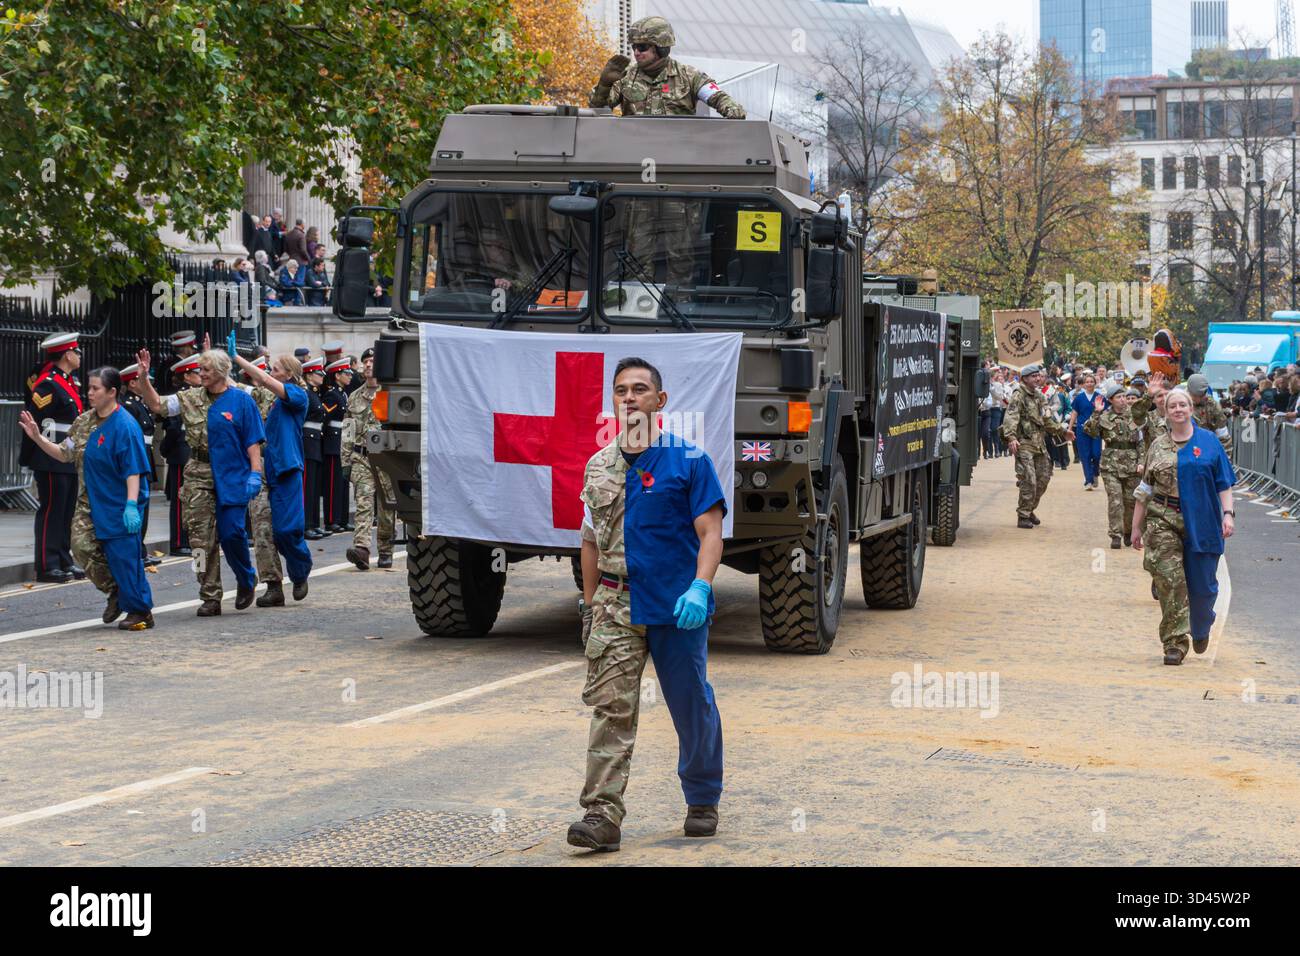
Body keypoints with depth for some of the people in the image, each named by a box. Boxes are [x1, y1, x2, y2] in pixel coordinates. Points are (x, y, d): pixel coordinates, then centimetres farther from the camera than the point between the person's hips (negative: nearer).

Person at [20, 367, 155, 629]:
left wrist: (131, 505, -28)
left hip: (120, 508, -8)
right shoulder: (88, 423, 9)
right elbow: (64, 453, 15)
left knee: (124, 557, -5)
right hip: (100, 506, 8)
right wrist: (37, 437, 4)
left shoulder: (124, 425, -16)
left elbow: (134, 469, -21)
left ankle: (140, 612, 3)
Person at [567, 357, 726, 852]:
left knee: (692, 707, 8)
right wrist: (590, 605, 16)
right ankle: (602, 812, -10)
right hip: (616, 606, 3)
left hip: (677, 606, -3)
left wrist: (700, 588, -24)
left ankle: (703, 802, 25)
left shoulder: (687, 459, -4)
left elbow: (710, 533, -9)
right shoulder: (599, 466, 10)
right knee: (609, 706, -7)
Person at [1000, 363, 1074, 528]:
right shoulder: (1018, 396, -9)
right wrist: (1011, 437, -37)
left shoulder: (1039, 396, 18)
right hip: (1024, 444, -8)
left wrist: (1062, 431, 31)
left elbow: (1046, 420, 30)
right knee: (1028, 481, -12)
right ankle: (1023, 516, -3)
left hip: (1039, 444, 9)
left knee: (1043, 478, 11)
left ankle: (1030, 510, 27)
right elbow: (1010, 418, -22)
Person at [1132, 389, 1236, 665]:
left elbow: (1224, 483, 4)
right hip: (1164, 521, 1)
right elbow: (1145, 489, 12)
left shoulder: (1209, 441, 5)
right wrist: (1136, 526, 11)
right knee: (1169, 581, -9)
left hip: (1201, 523, -1)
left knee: (1202, 585, 5)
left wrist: (1228, 514, -8)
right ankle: (1175, 642, -4)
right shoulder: (1158, 446, 9)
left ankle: (1200, 629, 33)